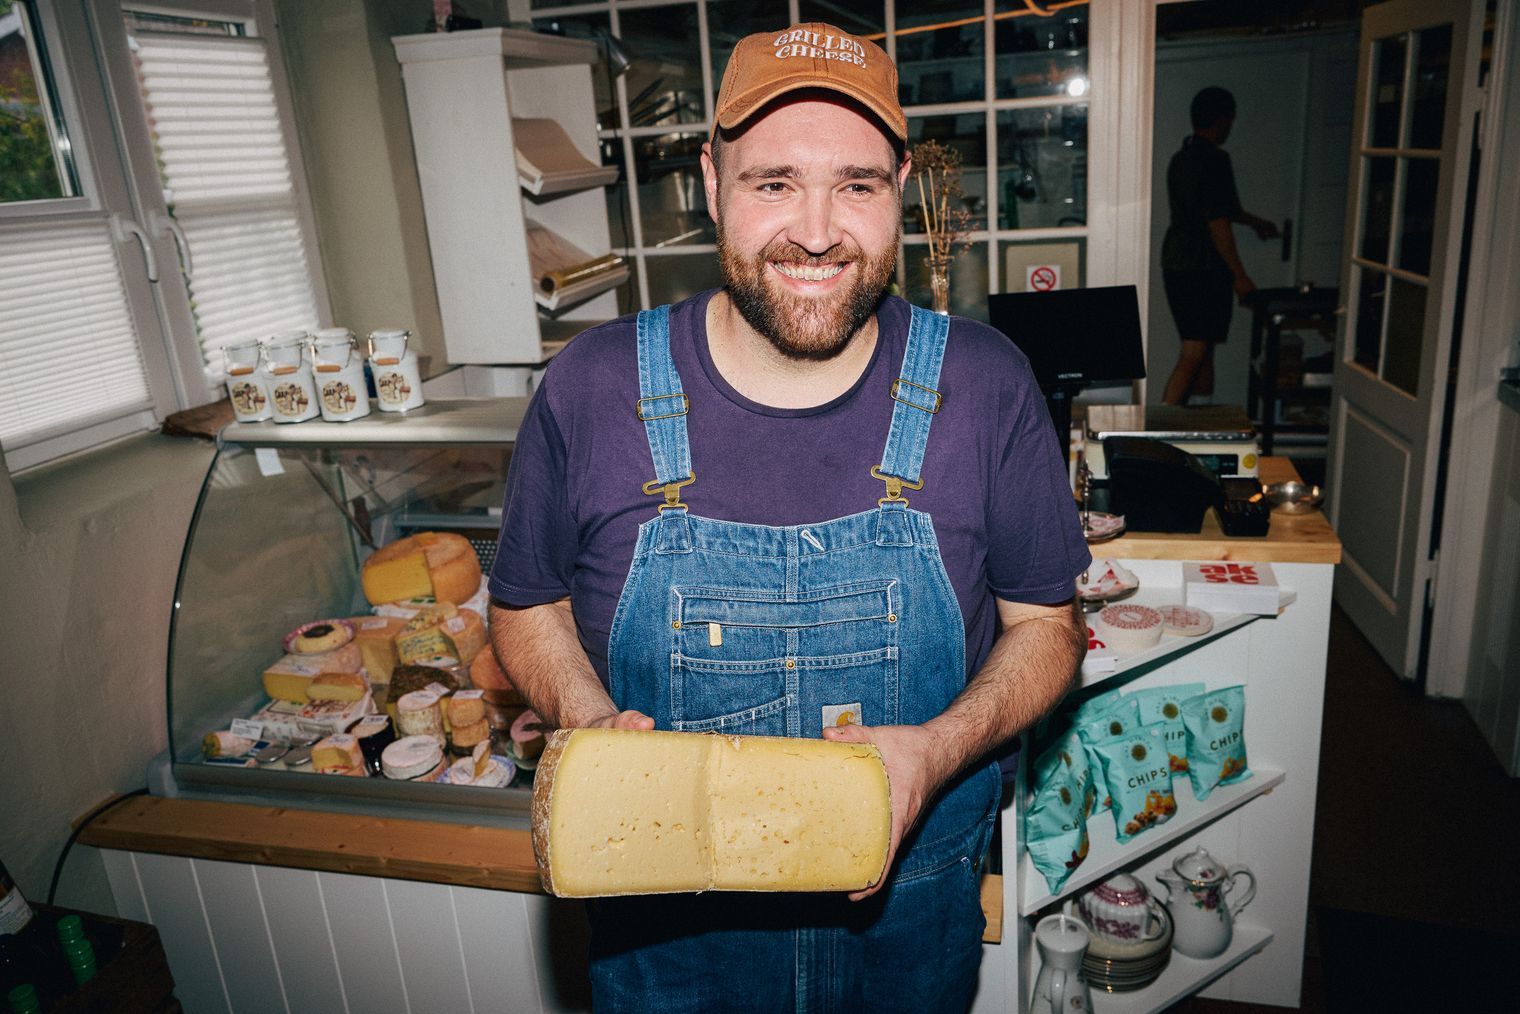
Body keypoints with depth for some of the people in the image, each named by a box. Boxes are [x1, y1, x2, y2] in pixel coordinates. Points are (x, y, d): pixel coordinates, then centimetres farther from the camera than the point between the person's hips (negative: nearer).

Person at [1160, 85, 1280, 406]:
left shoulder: (1180, 159, 14)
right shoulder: (1215, 160, -15)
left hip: (1175, 265, 10)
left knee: (1203, 348, 17)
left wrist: (1254, 221, 42)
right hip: (1204, 268, -10)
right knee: (1194, 353, -10)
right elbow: (1217, 222, -19)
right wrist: (1240, 275, -14)